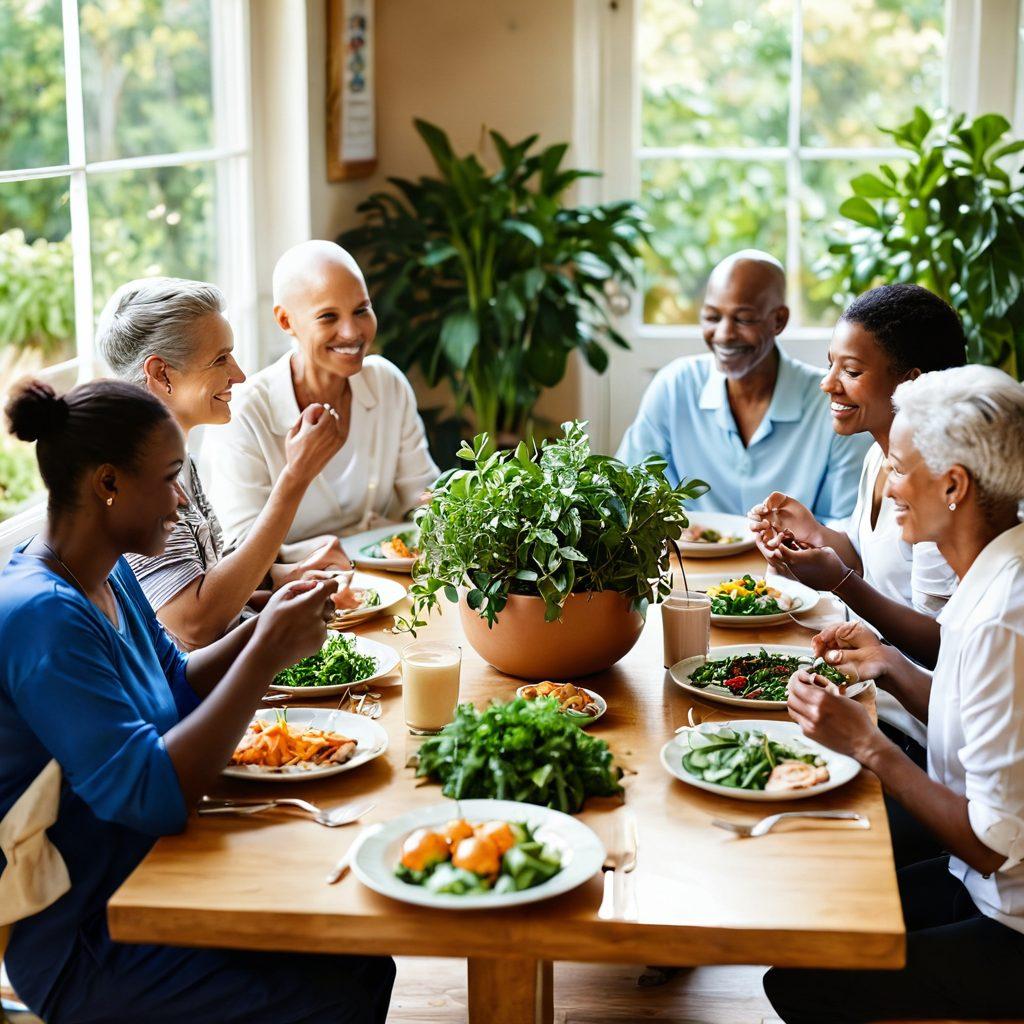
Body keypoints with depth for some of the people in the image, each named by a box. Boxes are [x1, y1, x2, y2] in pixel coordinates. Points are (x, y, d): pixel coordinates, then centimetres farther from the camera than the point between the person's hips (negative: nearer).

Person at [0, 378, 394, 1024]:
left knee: (364, 961, 4)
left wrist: (264, 628, 0)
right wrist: (267, 655, -28)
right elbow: (150, 795, -32)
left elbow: (177, 688, 18)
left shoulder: (108, 576, 5)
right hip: (79, 947, -9)